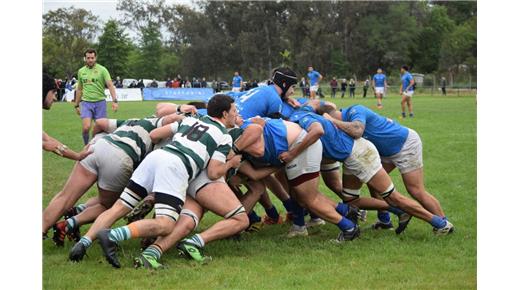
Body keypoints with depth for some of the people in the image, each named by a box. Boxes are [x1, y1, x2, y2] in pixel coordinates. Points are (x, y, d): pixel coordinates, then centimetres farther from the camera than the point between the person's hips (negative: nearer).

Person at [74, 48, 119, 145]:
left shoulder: (102, 70, -2)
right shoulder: (81, 71, 10)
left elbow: (110, 85, -10)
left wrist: (114, 101, -22)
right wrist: (77, 105, 19)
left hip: (100, 102, -1)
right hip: (86, 102, 1)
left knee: (100, 127, -2)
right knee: (86, 127, -14)